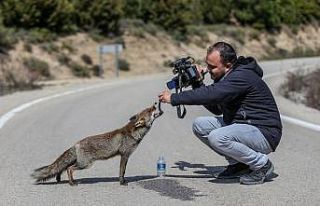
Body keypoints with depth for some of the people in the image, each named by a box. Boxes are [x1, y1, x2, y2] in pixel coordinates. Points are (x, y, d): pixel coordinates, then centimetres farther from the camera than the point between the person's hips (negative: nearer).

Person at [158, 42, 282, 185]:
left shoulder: (243, 76, -21)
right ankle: (238, 164, 8)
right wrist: (198, 83, 5)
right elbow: (217, 109, 15)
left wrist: (173, 98, -25)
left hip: (265, 133, -10)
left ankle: (262, 165, -10)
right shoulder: (227, 77, 9)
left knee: (217, 138, -31)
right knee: (200, 125, 0)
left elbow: (211, 94, -32)